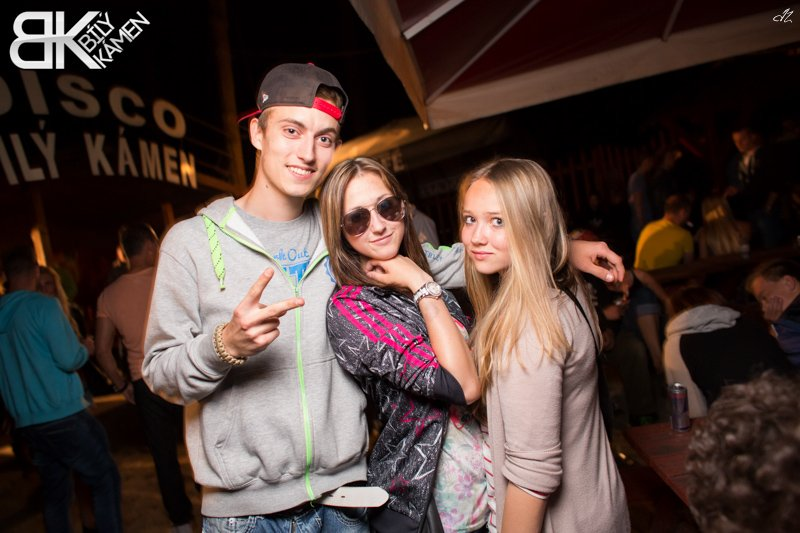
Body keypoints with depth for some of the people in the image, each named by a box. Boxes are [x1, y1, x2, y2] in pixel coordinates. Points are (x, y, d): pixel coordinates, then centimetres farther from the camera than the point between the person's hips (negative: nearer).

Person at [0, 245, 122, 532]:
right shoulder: (43, 305, -11)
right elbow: (69, 359, -17)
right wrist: (85, 350, 3)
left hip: (26, 423, 7)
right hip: (62, 415, -7)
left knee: (54, 492, 15)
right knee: (105, 479, 3)